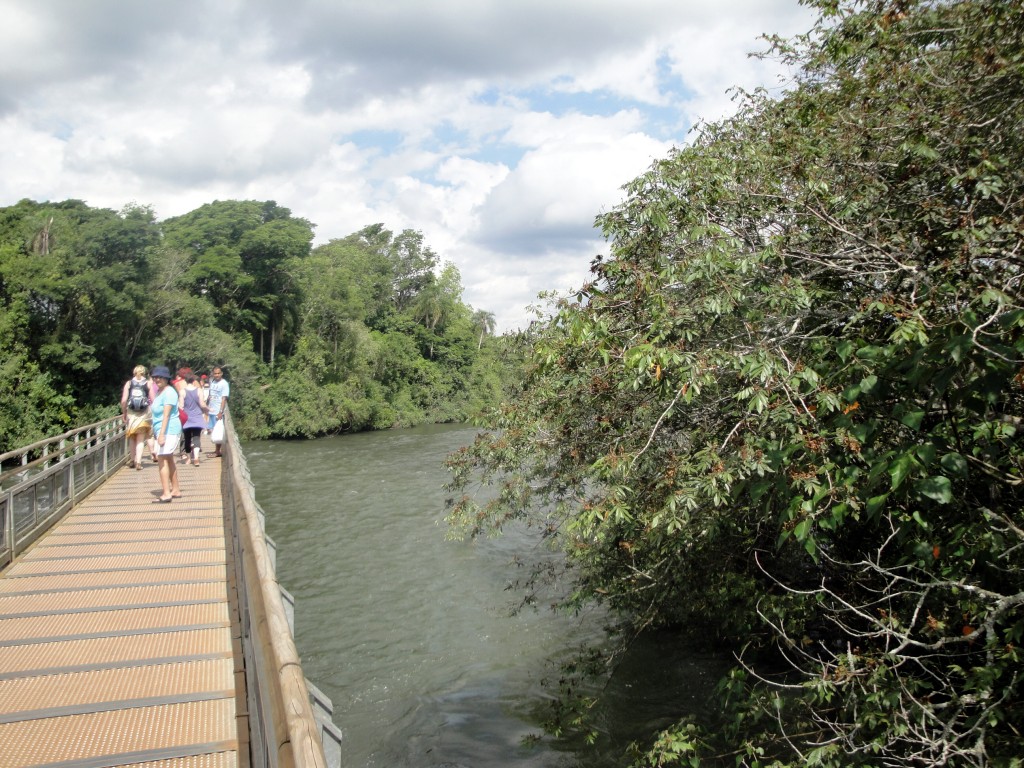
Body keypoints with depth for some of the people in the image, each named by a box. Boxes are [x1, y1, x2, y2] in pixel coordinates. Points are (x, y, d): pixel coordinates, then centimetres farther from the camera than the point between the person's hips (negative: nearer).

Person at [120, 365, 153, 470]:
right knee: (140, 440, 3)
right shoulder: (148, 383, 0)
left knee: (132, 438, 17)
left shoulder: (129, 383, 3)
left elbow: (123, 400, -4)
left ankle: (132, 460, 23)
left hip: (131, 414, 1)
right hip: (144, 414, -1)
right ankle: (138, 462, -6)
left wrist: (124, 413, 8)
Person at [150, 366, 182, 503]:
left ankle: (166, 494, -16)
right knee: (169, 460, 15)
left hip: (169, 430, -10)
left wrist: (162, 434, -29)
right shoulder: (160, 391, 15)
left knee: (162, 459, -14)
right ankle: (175, 490, 24)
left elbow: (166, 414, -23)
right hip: (162, 430, 10)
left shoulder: (169, 392, -16)